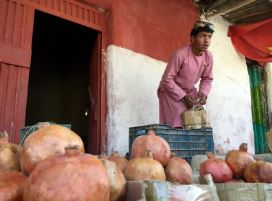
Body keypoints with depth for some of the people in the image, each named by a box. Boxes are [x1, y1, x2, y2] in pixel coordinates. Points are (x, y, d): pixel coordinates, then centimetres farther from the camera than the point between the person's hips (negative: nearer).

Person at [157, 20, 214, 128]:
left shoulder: (208, 56, -10)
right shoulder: (180, 54, -28)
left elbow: (207, 78, 4)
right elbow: (167, 80, -23)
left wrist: (203, 92, -16)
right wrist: (184, 96, -25)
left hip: (190, 91, 6)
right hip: (171, 91, -5)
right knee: (178, 123, -14)